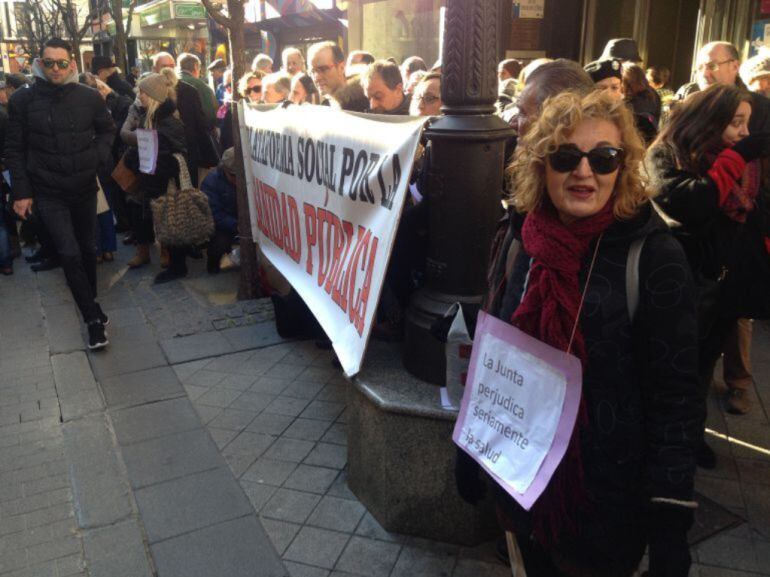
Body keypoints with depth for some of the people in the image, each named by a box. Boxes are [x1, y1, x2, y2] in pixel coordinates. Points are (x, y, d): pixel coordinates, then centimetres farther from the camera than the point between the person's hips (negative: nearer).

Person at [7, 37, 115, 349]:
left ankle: (90, 303, 38)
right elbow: (15, 149, 1)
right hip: (48, 192, -2)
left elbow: (107, 130, 13)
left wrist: (99, 156, -7)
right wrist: (22, 191, -3)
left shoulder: (90, 97, -3)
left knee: (87, 249, 16)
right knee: (69, 253, -10)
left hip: (84, 188, 2)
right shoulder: (22, 100, -5)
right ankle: (94, 318, 0)